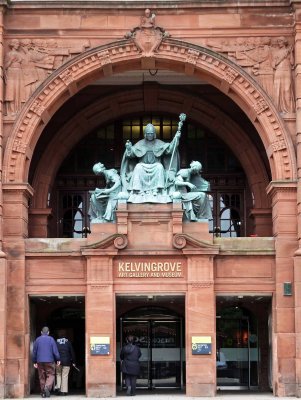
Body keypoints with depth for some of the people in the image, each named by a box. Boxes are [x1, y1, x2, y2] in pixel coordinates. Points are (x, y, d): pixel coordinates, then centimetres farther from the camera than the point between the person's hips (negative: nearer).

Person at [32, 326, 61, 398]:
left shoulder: (37, 340, 6)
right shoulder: (51, 339, -2)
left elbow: (34, 351, 10)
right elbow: (55, 350, -4)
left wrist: (34, 361, 17)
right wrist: (58, 360, 4)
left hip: (40, 361, 3)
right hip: (49, 361, -3)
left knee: (42, 377, 8)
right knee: (50, 375, 1)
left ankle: (43, 392, 8)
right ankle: (47, 387, -23)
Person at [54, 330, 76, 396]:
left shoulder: (56, 342, 2)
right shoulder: (68, 343, 2)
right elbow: (72, 352, 2)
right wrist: (73, 362, 7)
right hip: (66, 362, -1)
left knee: (58, 375, 18)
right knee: (65, 376, 1)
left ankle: (57, 387, -3)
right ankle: (64, 391, -1)